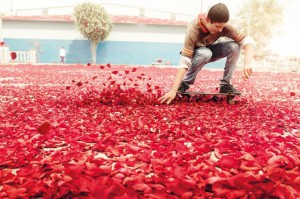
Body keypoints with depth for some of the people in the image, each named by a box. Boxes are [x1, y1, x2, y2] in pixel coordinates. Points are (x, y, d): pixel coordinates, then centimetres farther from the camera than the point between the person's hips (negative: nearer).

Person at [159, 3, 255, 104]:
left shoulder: (223, 26, -27)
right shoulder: (194, 30, -36)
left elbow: (248, 40, -29)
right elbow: (184, 61, -42)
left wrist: (247, 63, -49)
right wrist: (174, 90, -50)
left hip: (211, 49, 4)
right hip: (194, 53, -3)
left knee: (234, 46, -25)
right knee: (205, 53, -39)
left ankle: (225, 84, -12)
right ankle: (185, 83, -17)